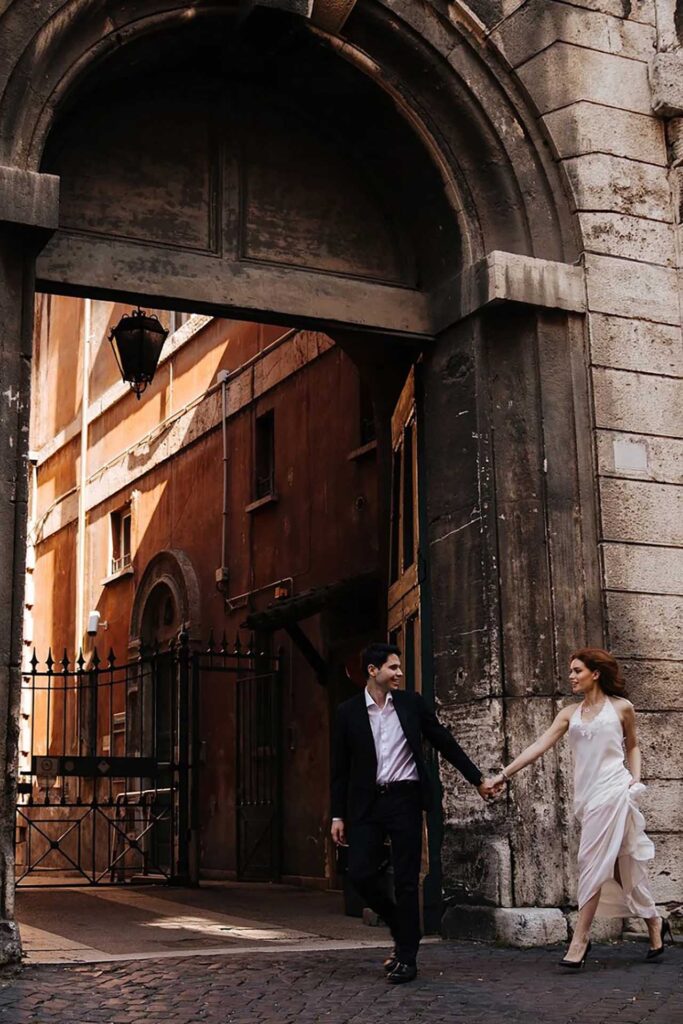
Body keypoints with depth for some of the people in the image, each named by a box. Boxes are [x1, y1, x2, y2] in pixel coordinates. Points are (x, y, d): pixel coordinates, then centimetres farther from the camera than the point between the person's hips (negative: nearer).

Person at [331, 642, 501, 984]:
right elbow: (341, 767, 6)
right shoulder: (349, 711, 3)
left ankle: (407, 957, 10)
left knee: (406, 880, 0)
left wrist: (478, 779, 8)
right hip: (367, 802, 1)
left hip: (404, 799, -1)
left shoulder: (411, 703, 4)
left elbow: (445, 743, 9)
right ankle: (402, 930, 20)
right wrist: (338, 815, 4)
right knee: (360, 873, -6)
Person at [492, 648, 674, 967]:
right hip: (586, 796, 4)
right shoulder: (570, 714, 12)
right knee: (621, 866, 9)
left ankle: (580, 938, -8)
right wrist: (504, 774, -3)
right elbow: (538, 746, 5)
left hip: (612, 791, -4)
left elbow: (632, 746, 16)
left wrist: (636, 779, 0)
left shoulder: (621, 707, 4)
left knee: (593, 863, -10)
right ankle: (655, 924, 25)